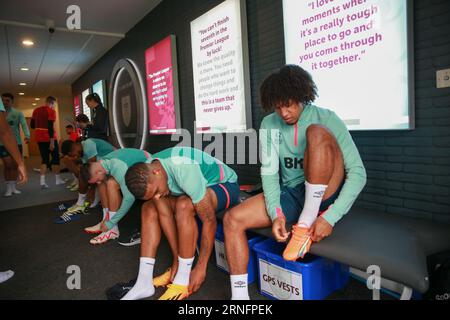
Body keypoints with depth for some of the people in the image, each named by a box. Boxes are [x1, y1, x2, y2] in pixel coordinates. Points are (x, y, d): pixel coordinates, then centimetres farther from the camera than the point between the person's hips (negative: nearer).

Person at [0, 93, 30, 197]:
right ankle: (8, 188, 5)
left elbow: (24, 124, -11)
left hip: (17, 142, 1)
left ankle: (14, 187, 17)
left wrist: (27, 136, -27)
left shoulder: (18, 113, 2)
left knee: (15, 165, 7)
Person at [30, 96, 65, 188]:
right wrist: (52, 142, -20)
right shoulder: (51, 111, -10)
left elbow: (32, 125, 15)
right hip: (49, 138, -6)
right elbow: (50, 126, -18)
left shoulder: (36, 110, 12)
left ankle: (42, 181, 0)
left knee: (45, 159, 10)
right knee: (55, 157, 8)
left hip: (39, 138, 6)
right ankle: (58, 179, 15)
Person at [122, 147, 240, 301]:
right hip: (201, 187, 7)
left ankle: (182, 282, -17)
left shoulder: (185, 171, -37)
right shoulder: (147, 175, -15)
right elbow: (164, 214, -10)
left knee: (183, 205, -34)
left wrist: (201, 267, -24)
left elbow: (210, 220, -32)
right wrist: (176, 260, -10)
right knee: (149, 208, -6)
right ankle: (144, 283, -5)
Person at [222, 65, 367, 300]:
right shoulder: (269, 125, 1)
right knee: (232, 219, -15)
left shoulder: (326, 119, -11)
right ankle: (239, 296, -9)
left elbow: (358, 173, -15)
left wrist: (330, 218, -25)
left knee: (316, 132, -28)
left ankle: (304, 226, -21)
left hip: (325, 196, -3)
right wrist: (276, 213, -19)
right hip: (290, 195, 4)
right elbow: (269, 172, -4)